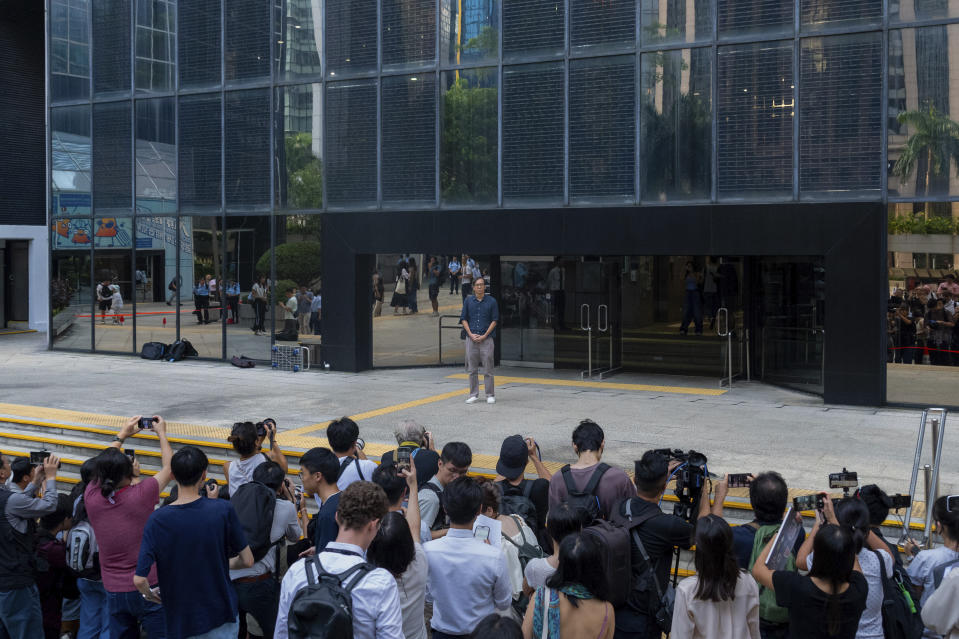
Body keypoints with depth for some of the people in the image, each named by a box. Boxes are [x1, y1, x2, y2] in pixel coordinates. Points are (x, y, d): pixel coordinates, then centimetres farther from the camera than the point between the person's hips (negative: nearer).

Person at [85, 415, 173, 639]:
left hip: (114, 590, 4)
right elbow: (168, 468, 0)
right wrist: (162, 434, 13)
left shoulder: (92, 497, -7)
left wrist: (122, 436, 23)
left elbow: (103, 467, 15)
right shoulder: (140, 495, -18)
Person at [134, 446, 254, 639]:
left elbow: (139, 580, -16)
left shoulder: (157, 520, -14)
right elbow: (247, 560, -7)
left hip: (182, 621, 1)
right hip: (221, 615, 0)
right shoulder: (222, 509, -14)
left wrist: (151, 594, 6)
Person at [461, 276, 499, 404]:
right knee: (472, 369, 5)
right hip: (471, 338, 2)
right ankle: (474, 395, 13)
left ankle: (490, 395, 6)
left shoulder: (491, 301, 3)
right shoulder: (468, 301, 8)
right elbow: (463, 319, 8)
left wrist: (485, 335, -8)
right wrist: (471, 334, -5)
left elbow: (495, 320, 1)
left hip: (486, 338, -2)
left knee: (488, 369, -1)